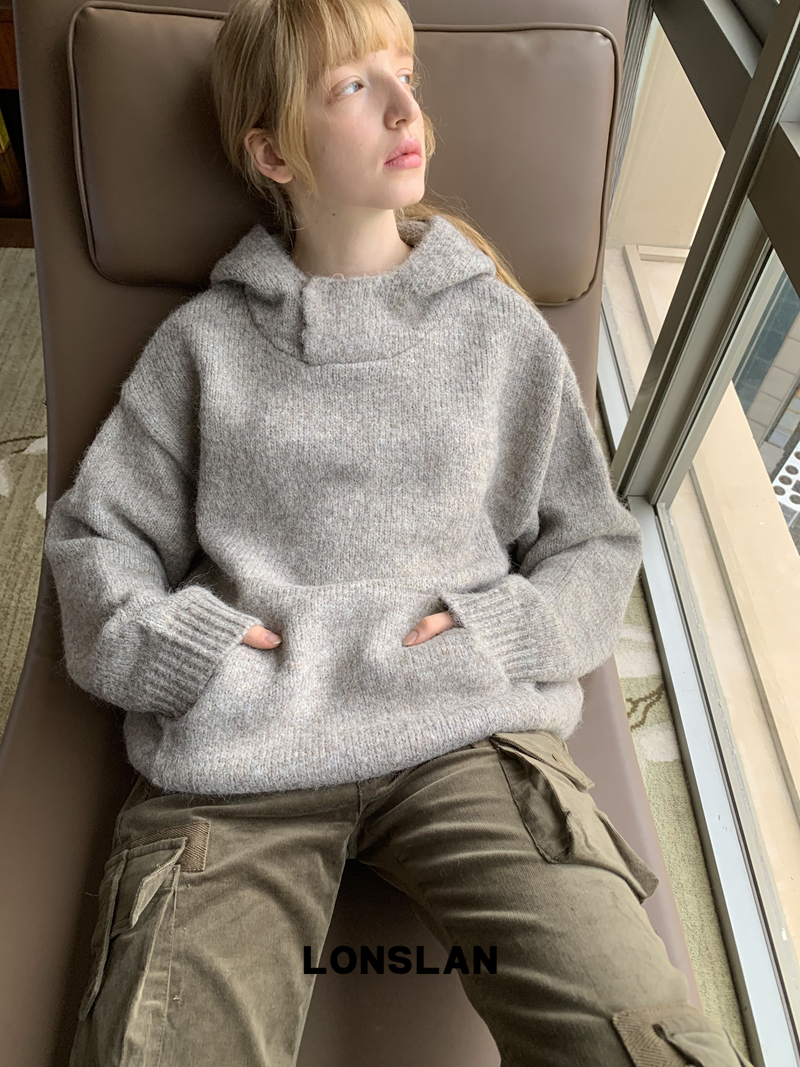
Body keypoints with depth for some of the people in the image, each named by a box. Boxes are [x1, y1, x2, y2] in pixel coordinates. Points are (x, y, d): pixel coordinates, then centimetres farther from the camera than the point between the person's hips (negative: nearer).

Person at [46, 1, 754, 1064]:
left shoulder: (503, 329, 13)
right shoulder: (205, 340, 12)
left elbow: (597, 541, 15)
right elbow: (93, 531, 15)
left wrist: (506, 630, -3)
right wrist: (150, 639, -4)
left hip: (468, 727, 1)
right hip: (233, 753, 1)